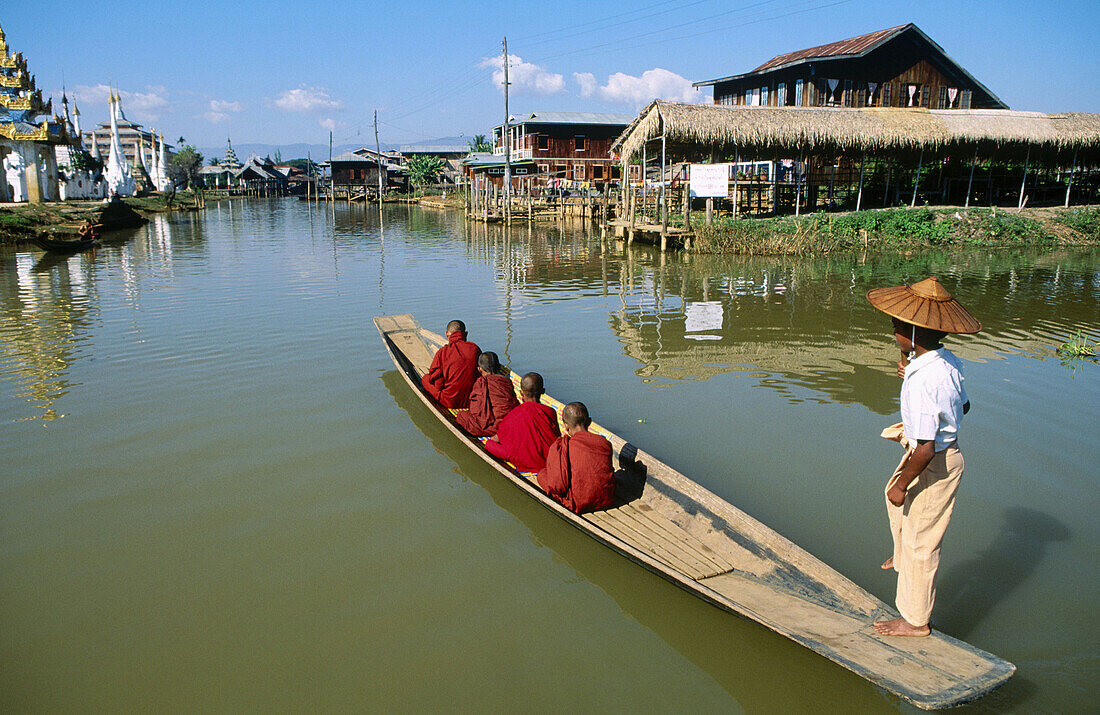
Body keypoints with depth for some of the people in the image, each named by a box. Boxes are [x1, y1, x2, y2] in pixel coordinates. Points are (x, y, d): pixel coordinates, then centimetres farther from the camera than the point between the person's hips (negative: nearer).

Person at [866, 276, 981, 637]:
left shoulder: (922, 383, -34)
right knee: (894, 496, 32)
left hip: (935, 466, -9)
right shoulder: (948, 361, -5)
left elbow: (925, 449, -32)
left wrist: (903, 484, -17)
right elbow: (963, 405, 14)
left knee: (919, 541, 8)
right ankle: (903, 557, 57)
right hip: (948, 450, 9)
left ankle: (915, 620, 28)